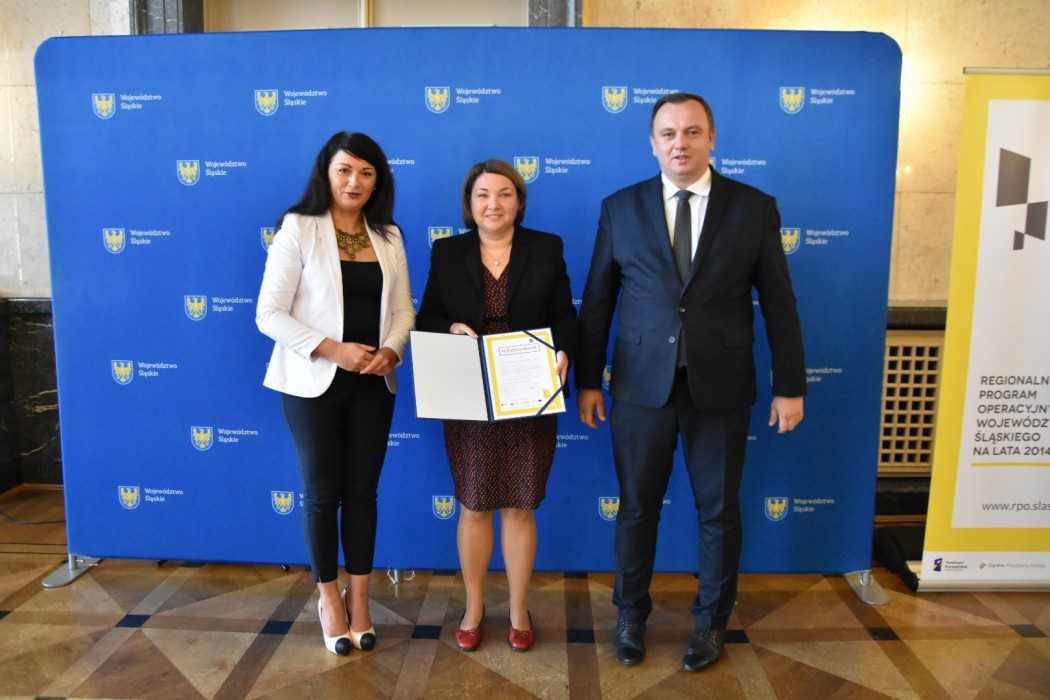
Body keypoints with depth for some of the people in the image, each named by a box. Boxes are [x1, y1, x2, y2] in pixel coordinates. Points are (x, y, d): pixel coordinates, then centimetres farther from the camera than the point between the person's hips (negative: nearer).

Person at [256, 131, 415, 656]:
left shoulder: (388, 236, 6)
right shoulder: (298, 228, -7)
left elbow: (403, 310, 7)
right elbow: (269, 314, -11)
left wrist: (391, 350, -13)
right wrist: (332, 348, -20)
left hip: (374, 383, 4)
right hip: (314, 382, -3)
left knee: (362, 490, 11)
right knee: (322, 490, 7)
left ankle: (359, 598, 27)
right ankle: (328, 596, 28)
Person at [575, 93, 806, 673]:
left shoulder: (754, 208, 0)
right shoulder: (621, 209, 2)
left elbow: (778, 304, 2)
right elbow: (596, 302, 4)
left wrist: (790, 385, 2)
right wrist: (588, 380, 4)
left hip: (720, 388, 0)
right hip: (641, 386, 1)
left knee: (719, 510, 12)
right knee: (637, 506, 12)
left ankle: (713, 620, 34)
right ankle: (631, 612, 34)